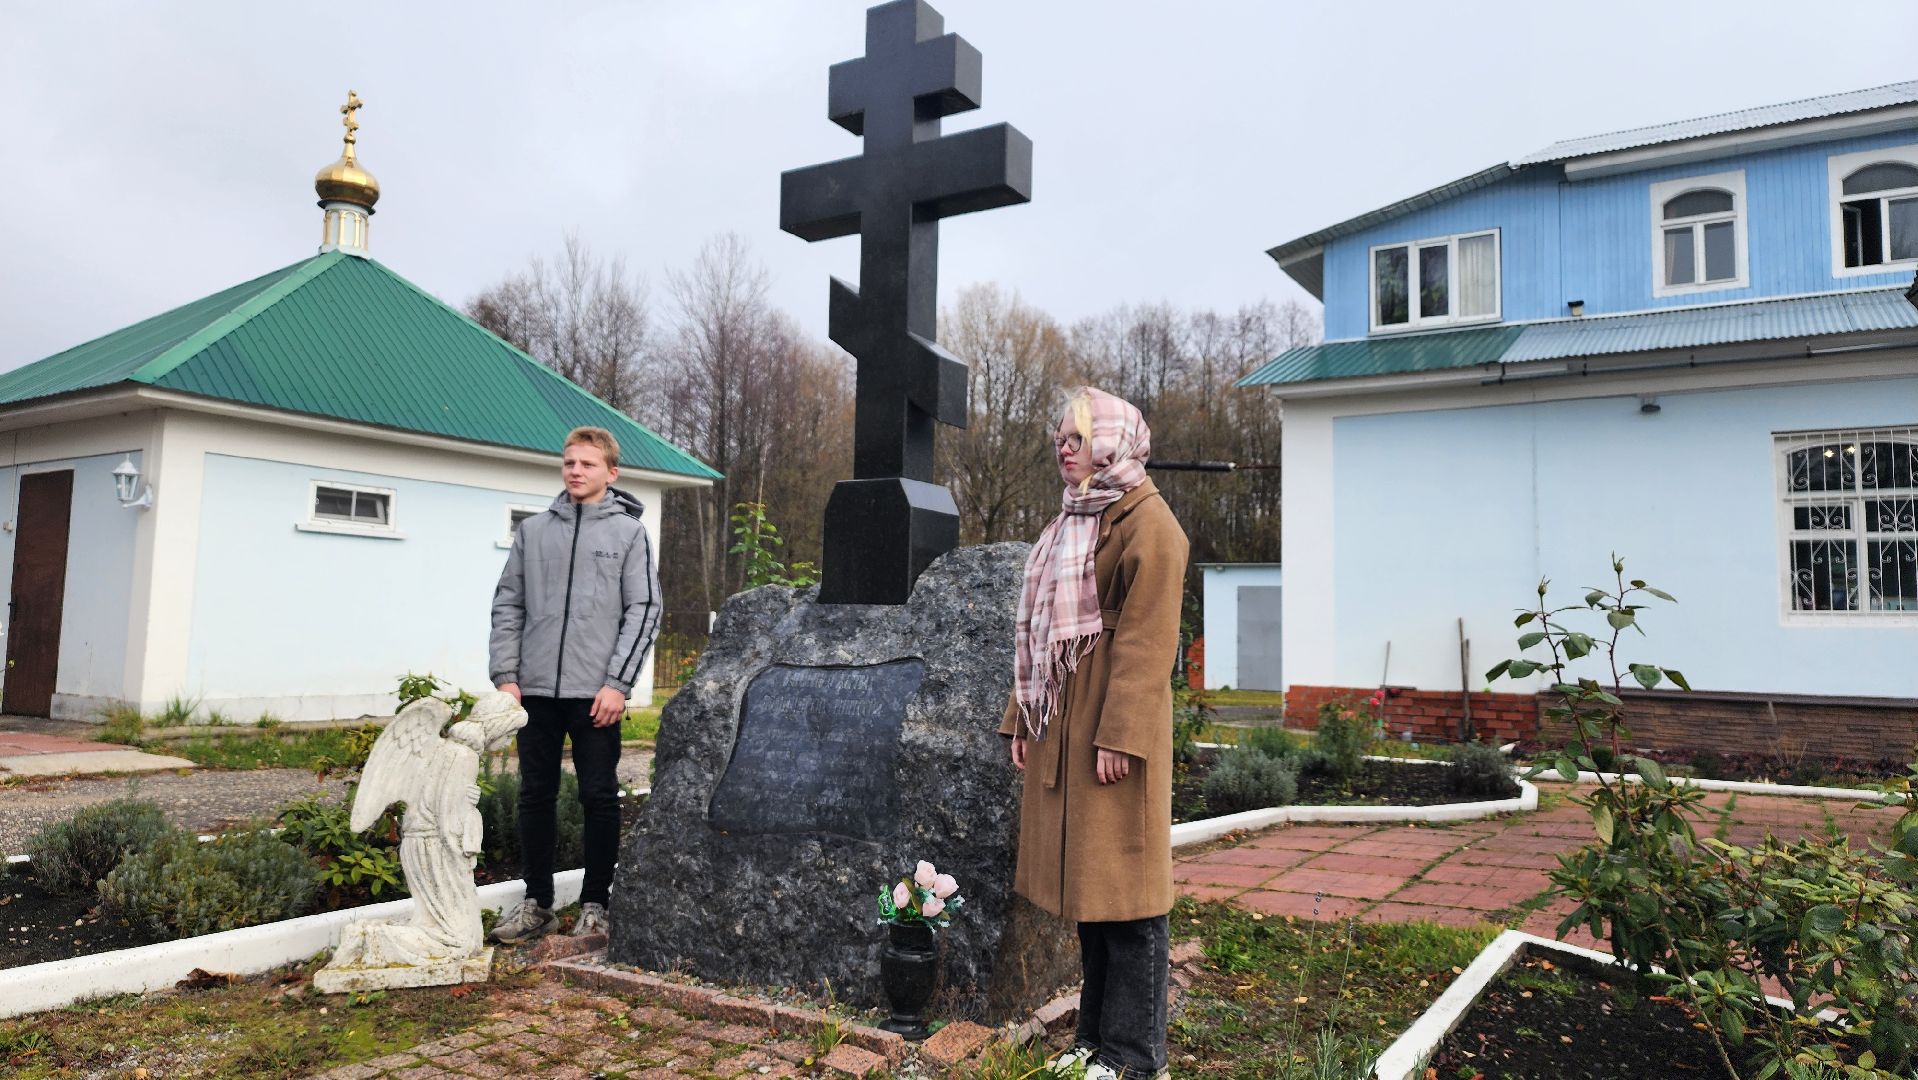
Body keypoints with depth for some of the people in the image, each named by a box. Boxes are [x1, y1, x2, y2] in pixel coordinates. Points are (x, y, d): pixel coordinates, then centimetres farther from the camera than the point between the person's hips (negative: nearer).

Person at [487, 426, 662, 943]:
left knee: (599, 798, 3)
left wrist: (618, 683, -11)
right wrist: (506, 676, 1)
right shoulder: (532, 530, 11)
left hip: (596, 692, -3)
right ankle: (537, 902, 21)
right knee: (535, 796, 9)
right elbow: (508, 606, 11)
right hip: (536, 688, 3)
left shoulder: (629, 533, 2)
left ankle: (595, 903, 16)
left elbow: (643, 611, -3)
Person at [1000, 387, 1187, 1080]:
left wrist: (1119, 733, -22)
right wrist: (1022, 717, 14)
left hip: (1111, 723, -8)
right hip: (1061, 721, 8)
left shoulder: (1147, 522, -9)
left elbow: (1147, 637, -16)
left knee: (1119, 880, -1)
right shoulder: (1069, 524, 17)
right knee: (1083, 876, 13)